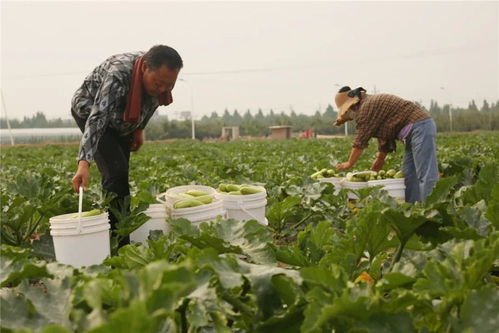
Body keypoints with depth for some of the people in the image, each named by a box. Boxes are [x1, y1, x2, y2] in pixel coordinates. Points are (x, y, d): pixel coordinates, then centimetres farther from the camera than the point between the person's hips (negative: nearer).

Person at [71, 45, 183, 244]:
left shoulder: (162, 76, -19)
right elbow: (97, 118, -49)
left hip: (122, 121, 7)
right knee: (116, 172, -21)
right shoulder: (118, 75, -40)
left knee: (119, 176, 4)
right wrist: (84, 163, -58)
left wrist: (139, 129, 2)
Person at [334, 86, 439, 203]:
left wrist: (349, 163, 2)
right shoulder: (373, 104, 19)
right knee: (409, 174, 10)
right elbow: (383, 136, 23)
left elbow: (360, 140, -8)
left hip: (420, 127, -10)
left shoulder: (367, 107, -11)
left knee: (426, 175, -13)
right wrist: (380, 160, 27)